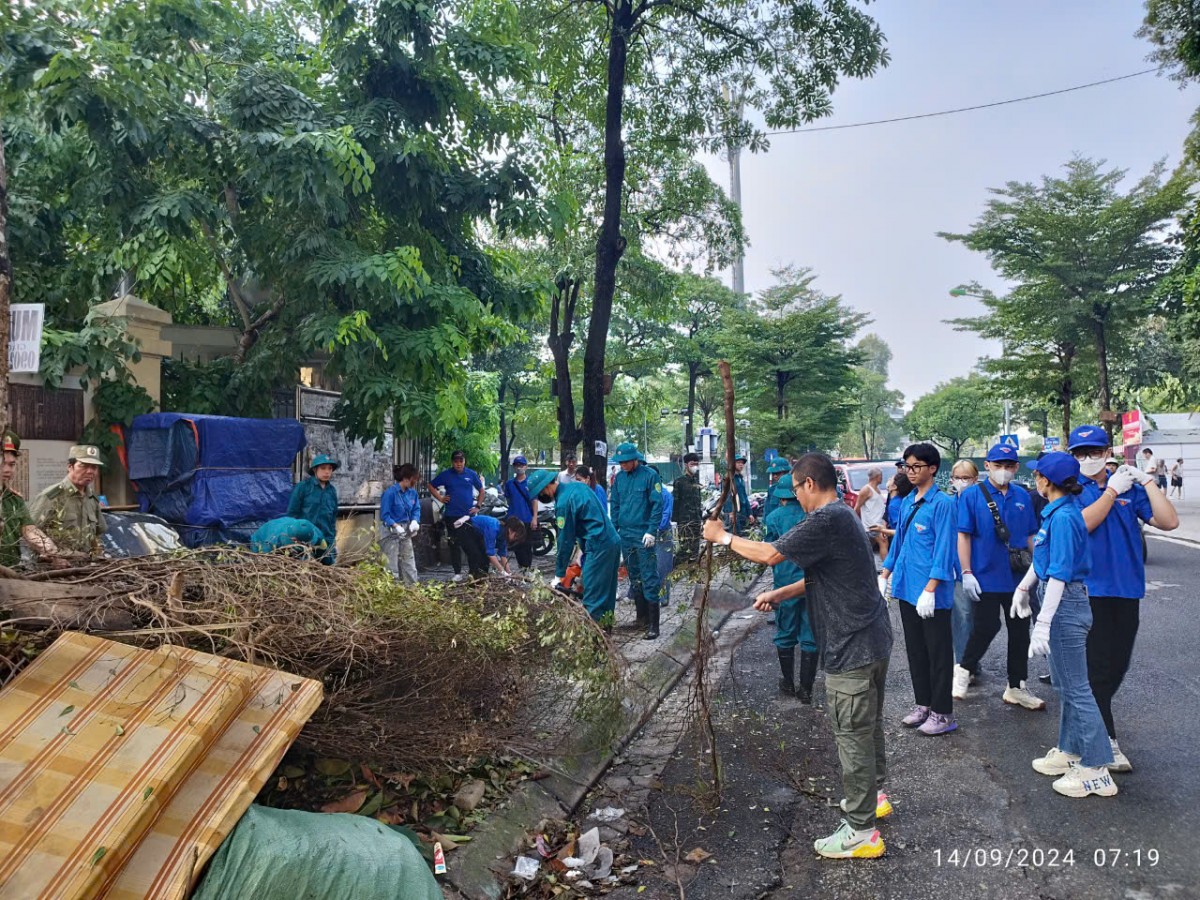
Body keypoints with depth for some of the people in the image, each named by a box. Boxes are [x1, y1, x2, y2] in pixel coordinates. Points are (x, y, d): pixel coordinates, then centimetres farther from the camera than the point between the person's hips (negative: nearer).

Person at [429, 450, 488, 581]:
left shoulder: (471, 474, 5)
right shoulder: (445, 475, 1)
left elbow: (481, 490, 15)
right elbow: (431, 486, 12)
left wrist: (478, 506, 4)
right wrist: (440, 498, -1)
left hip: (469, 515, 0)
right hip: (452, 516, 0)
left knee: (474, 543, -3)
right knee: (455, 545, 6)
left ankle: (474, 571, 5)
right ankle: (457, 573, 14)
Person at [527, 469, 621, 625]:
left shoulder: (563, 502, -15)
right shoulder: (577, 486, 11)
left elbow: (565, 540, -11)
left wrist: (559, 574, -2)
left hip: (599, 546, -10)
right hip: (613, 541, 10)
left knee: (592, 596, -4)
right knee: (607, 590, 17)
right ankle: (606, 624, 27)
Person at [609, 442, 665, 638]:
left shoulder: (650, 475, -9)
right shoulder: (619, 477, 8)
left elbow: (657, 505, -11)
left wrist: (651, 531, -16)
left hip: (644, 536, -6)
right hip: (625, 534, 6)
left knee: (649, 579, -6)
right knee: (634, 577, 13)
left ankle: (653, 624, -4)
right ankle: (641, 616, 25)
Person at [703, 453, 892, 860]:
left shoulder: (827, 520, -22)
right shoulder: (843, 515, 12)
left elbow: (769, 554, -21)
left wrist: (723, 537, -7)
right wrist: (779, 594, 12)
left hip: (852, 647, -11)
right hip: (872, 639, 11)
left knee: (853, 735, 0)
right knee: (868, 726, 25)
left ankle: (861, 832, 11)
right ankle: (873, 795, 42)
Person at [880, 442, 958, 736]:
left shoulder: (942, 503, -13)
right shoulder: (907, 502, 10)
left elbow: (944, 549, -17)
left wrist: (929, 590, -21)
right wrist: (884, 575, 14)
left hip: (931, 592, -7)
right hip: (907, 588, 7)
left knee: (938, 653, 5)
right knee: (915, 649, 16)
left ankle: (942, 714, 16)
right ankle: (923, 704, 29)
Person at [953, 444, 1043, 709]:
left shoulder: (1022, 496, 7)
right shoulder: (972, 495, -6)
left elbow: (1030, 536, 14)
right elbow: (963, 536, -8)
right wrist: (966, 572, -13)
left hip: (1019, 577, 5)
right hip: (986, 577, -5)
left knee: (1020, 632, 10)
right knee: (986, 627, -3)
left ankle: (1016, 688, 23)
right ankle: (964, 669, 23)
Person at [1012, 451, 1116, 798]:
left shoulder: (1063, 517, -21)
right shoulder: (1056, 512, 8)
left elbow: (1059, 574, -23)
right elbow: (1043, 557, 18)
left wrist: (1043, 623, -23)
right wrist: (1023, 587, 24)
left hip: (1065, 604, -10)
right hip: (1061, 600, 10)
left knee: (1075, 688, -1)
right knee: (1065, 685, 19)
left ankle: (1096, 769, 9)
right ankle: (1070, 751, 32)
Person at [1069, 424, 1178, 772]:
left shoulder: (1128, 487, 8)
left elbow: (1169, 521, 0)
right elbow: (1081, 524, -19)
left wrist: (1147, 481, -5)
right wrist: (1113, 491, -14)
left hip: (1127, 588, 4)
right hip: (1089, 589, -4)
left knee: (1119, 663, 14)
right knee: (1098, 665, -2)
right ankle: (1106, 740, 7)